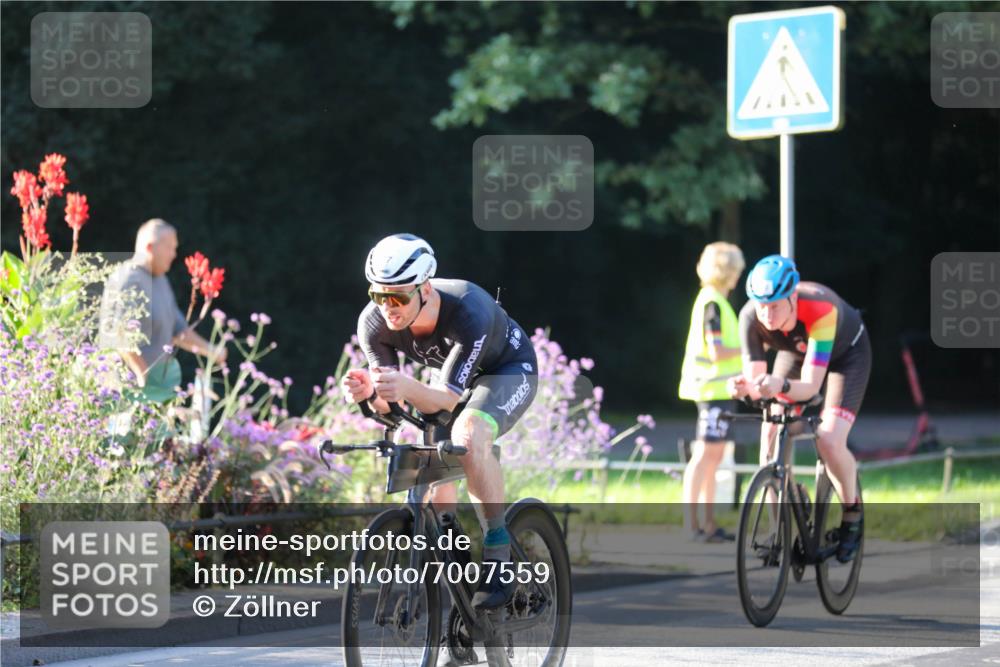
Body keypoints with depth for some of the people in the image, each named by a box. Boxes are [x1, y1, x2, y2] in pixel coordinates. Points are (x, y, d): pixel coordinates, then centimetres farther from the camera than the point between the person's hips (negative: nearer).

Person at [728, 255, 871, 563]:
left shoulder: (820, 308, -43)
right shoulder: (751, 317, -31)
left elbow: (811, 386, -46)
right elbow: (755, 379, -29)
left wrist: (781, 386, -67)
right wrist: (743, 387, -53)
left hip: (845, 353, -4)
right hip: (796, 352, 4)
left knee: (829, 441, -22)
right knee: (771, 437, -13)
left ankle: (853, 514, 3)